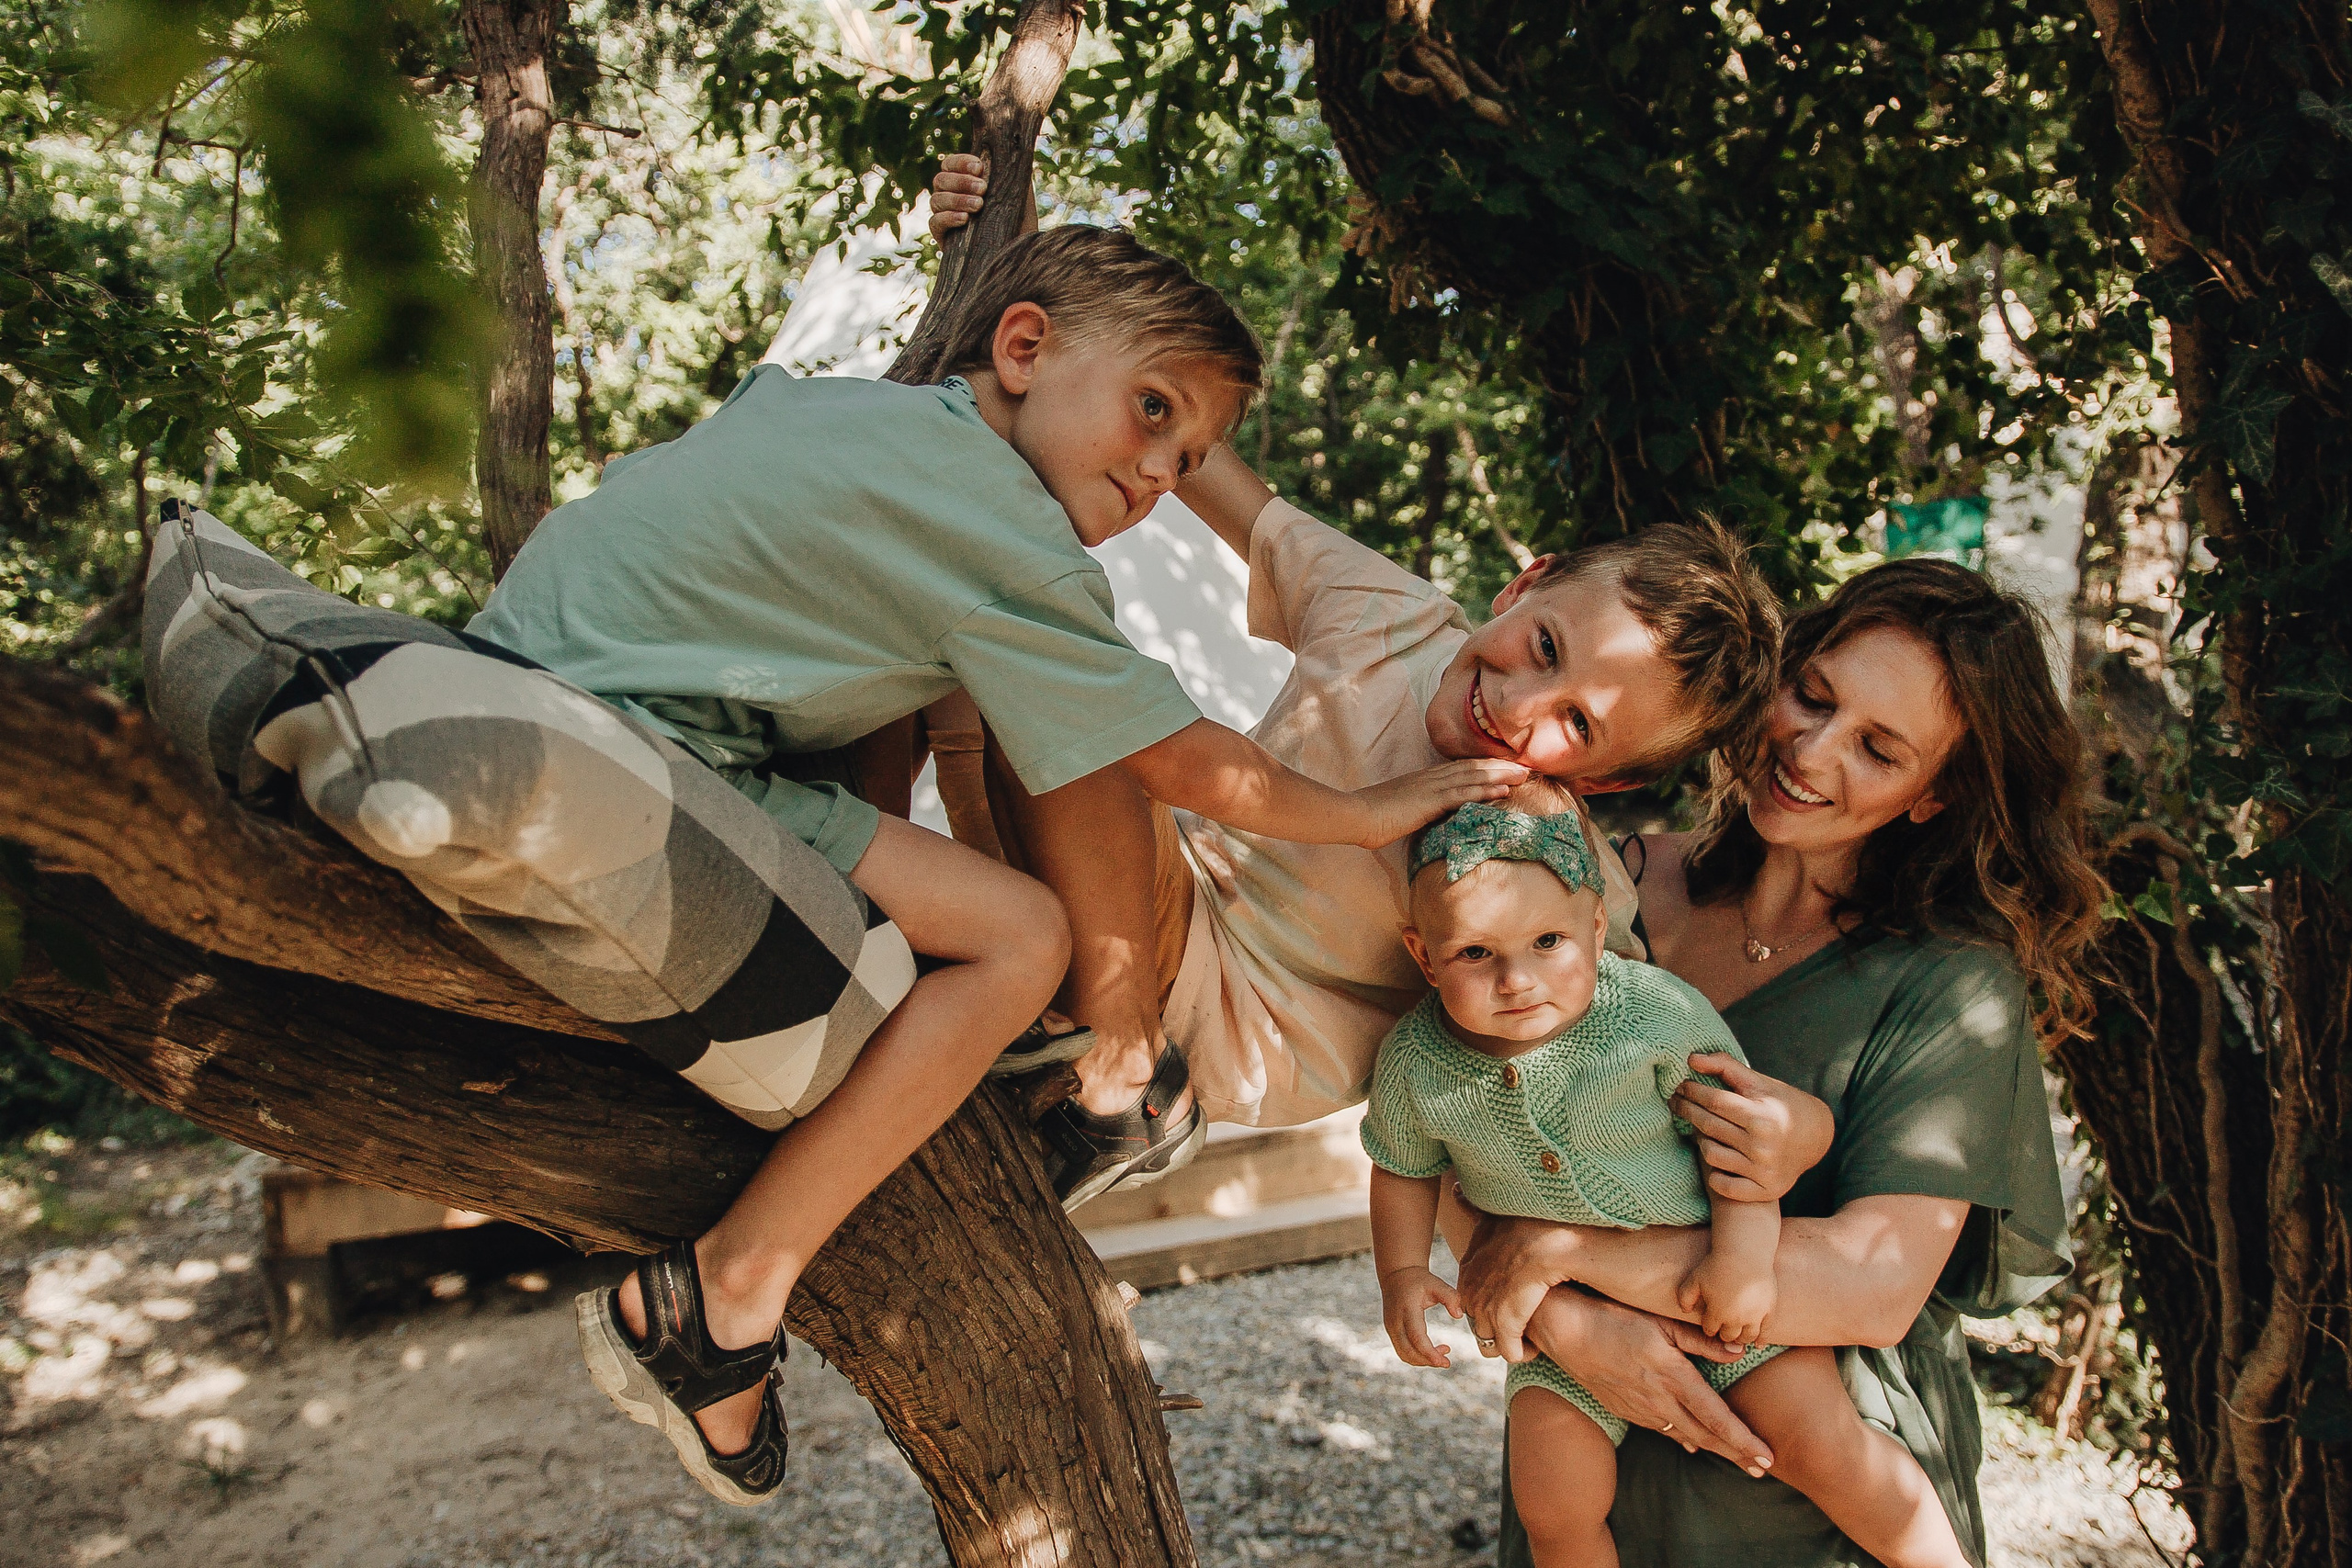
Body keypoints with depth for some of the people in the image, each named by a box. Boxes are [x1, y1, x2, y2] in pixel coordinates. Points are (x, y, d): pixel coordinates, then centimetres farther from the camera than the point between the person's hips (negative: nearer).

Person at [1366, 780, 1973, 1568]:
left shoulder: (1659, 1013, -21)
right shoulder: (1413, 1062, -15)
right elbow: (1403, 1169, 5)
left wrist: (1744, 1254, -21)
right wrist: (1401, 1274, -7)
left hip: (1712, 1275, -1)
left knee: (1820, 1446, -6)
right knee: (1556, 1505, -8)